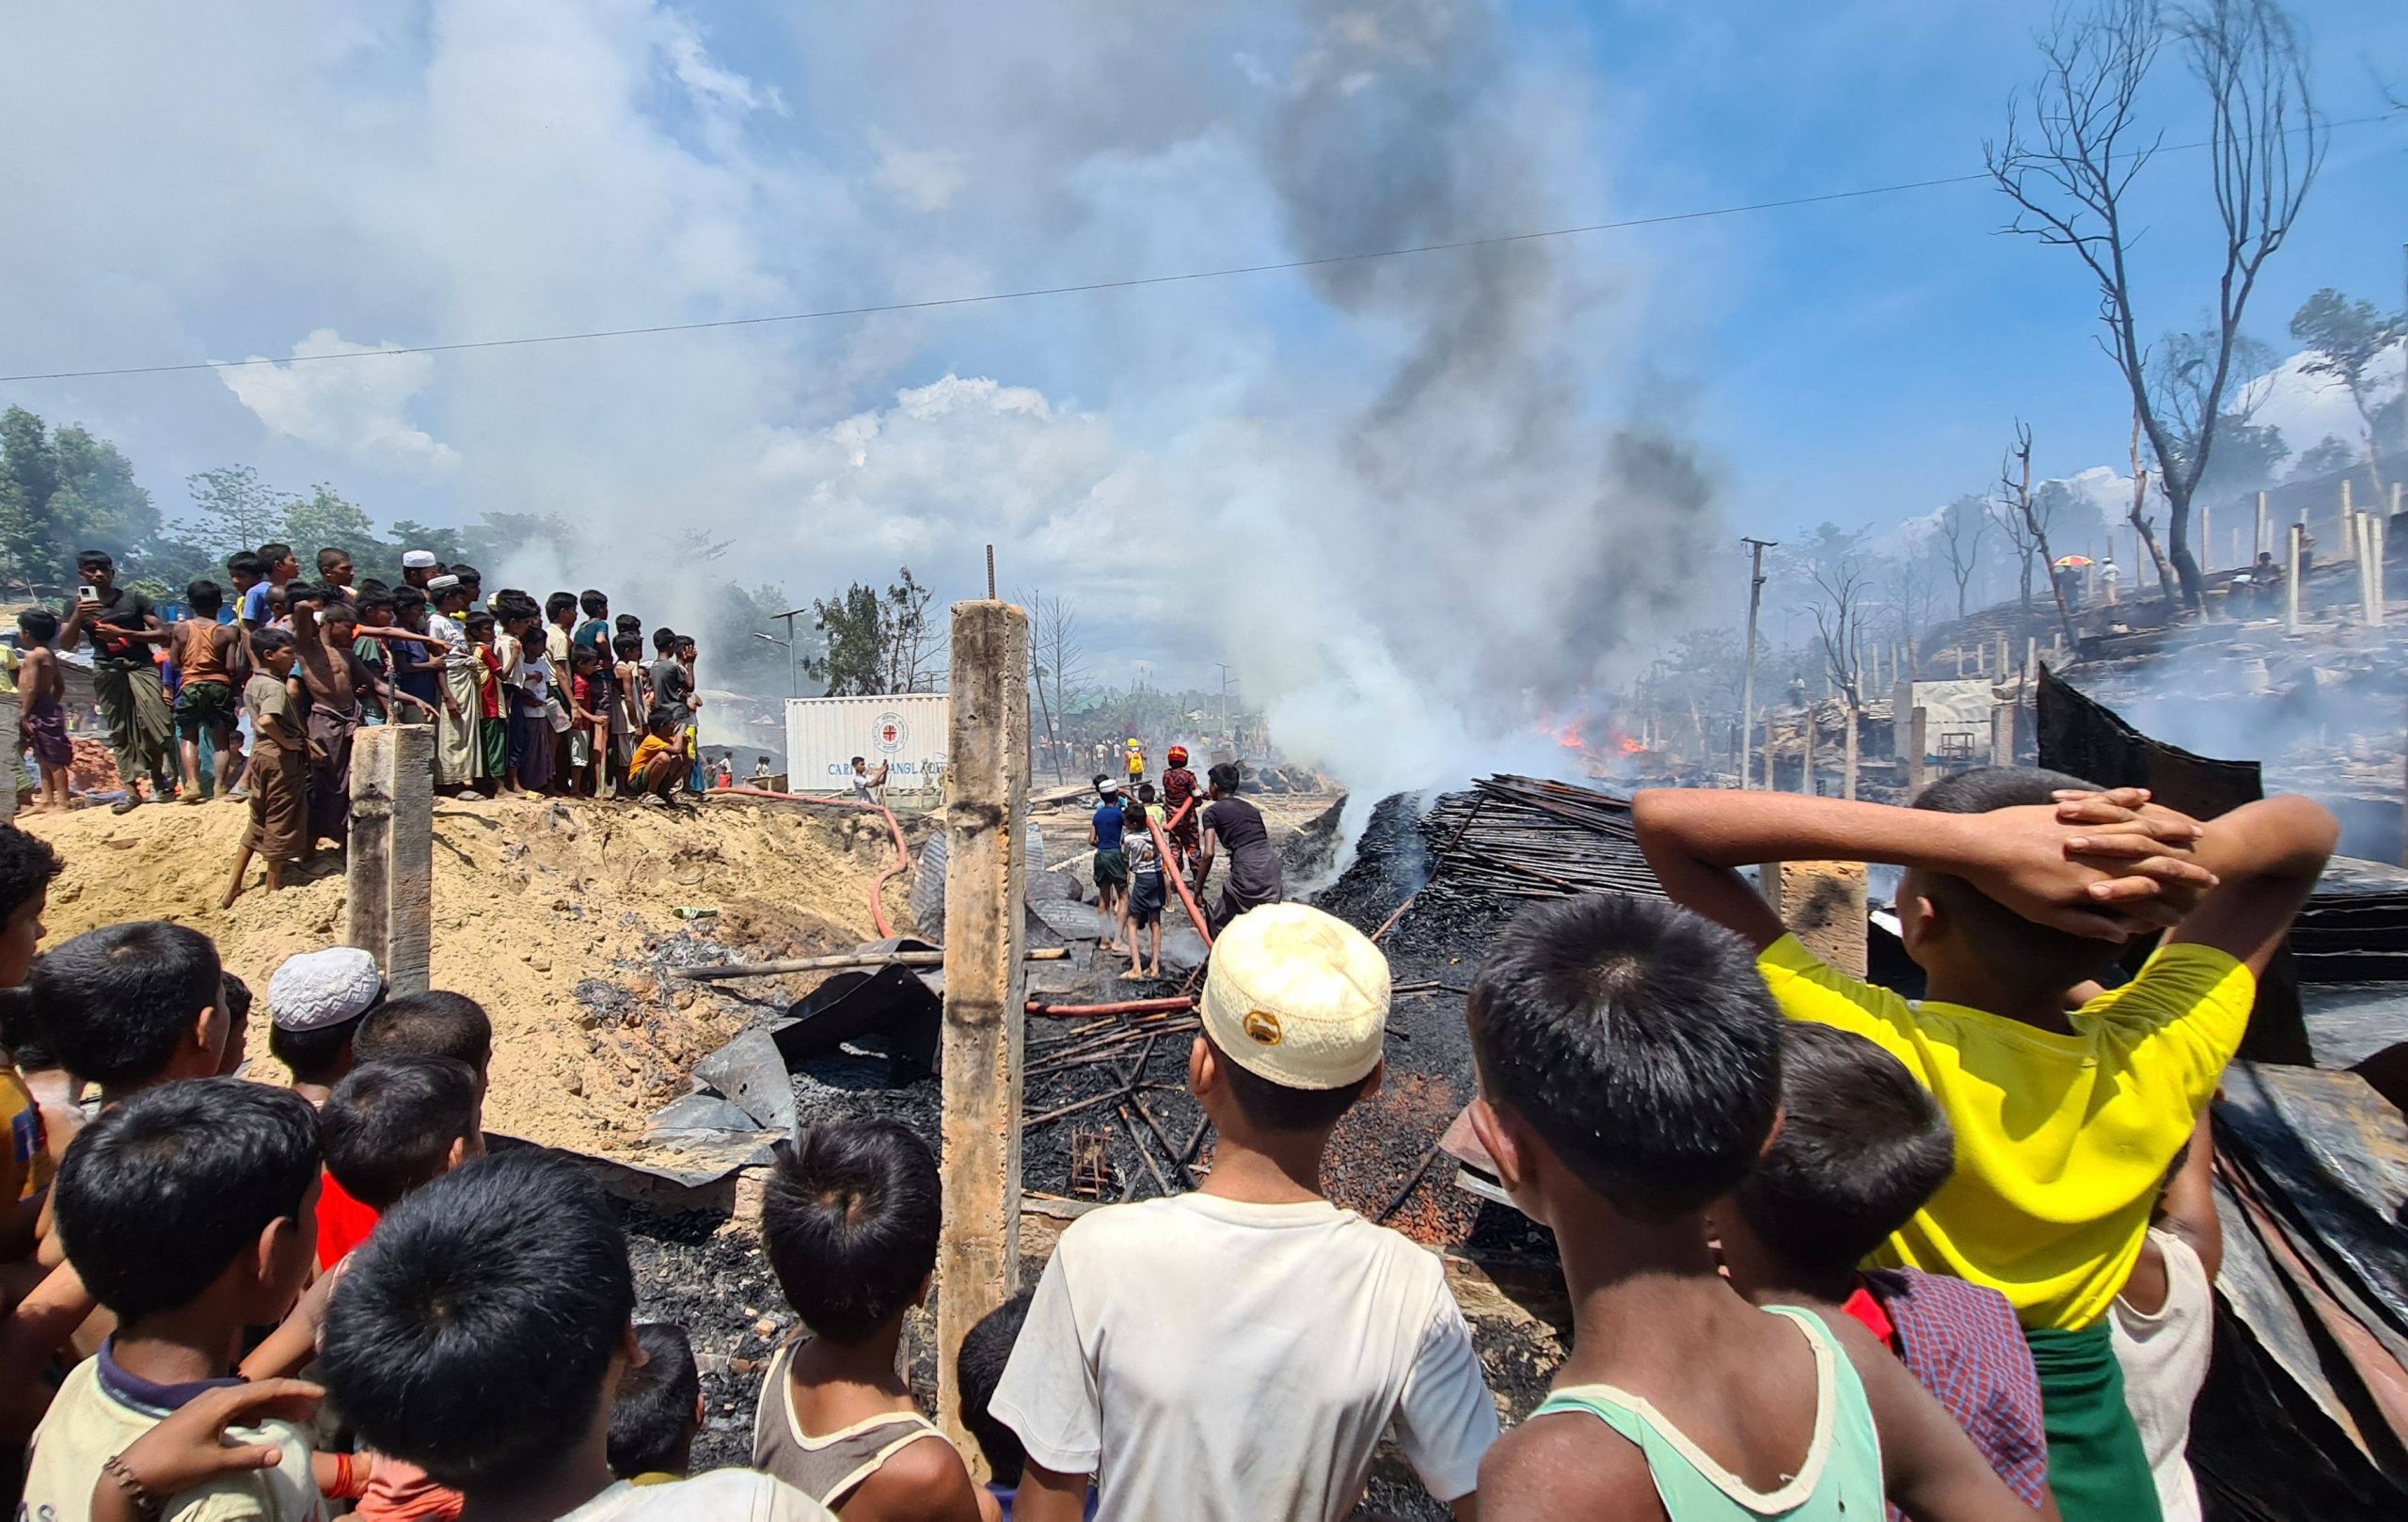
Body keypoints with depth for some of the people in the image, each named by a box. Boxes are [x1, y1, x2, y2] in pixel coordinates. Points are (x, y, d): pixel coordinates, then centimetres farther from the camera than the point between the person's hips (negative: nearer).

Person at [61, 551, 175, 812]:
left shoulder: (133, 598, 3)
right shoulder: (78, 605, 9)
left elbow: (163, 634, -1)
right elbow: (66, 644, 3)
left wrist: (123, 633, -13)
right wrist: (78, 616, -12)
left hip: (140, 666, -2)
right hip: (107, 671, 2)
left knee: (156, 723, -13)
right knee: (119, 731, 3)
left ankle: (157, 775, 11)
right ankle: (131, 788, 3)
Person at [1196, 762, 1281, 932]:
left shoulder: (1212, 812, 4)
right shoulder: (1251, 808, 21)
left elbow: (1209, 853, -6)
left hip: (1246, 871, -6)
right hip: (1271, 865, 6)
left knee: (1220, 923, 12)